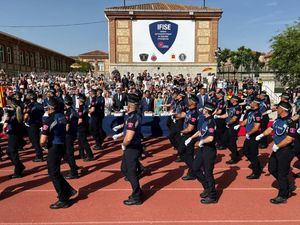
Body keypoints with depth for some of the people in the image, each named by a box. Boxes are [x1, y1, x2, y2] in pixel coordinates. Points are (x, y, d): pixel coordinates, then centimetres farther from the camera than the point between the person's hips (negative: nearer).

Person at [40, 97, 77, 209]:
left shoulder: (49, 120, -18)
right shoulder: (62, 116, 4)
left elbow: (42, 141, -20)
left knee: (54, 174, 5)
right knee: (54, 171, 22)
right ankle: (69, 190, 26)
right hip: (62, 145, 8)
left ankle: (63, 200, 13)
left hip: (54, 148, -8)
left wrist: (44, 144, 3)